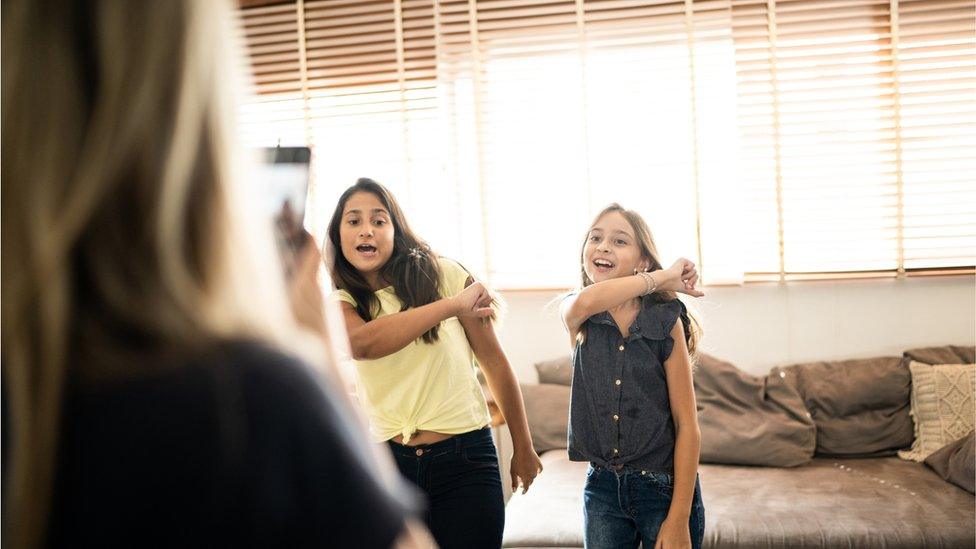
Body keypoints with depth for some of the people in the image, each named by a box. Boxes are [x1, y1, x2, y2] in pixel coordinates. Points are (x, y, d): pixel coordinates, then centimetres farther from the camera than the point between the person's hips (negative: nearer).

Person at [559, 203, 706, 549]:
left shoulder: (666, 321, -8)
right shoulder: (577, 319, 0)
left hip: (664, 487, -2)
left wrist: (679, 519, -14)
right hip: (602, 488, 2)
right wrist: (662, 278, -18)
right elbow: (584, 302, -27)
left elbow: (687, 425, -9)